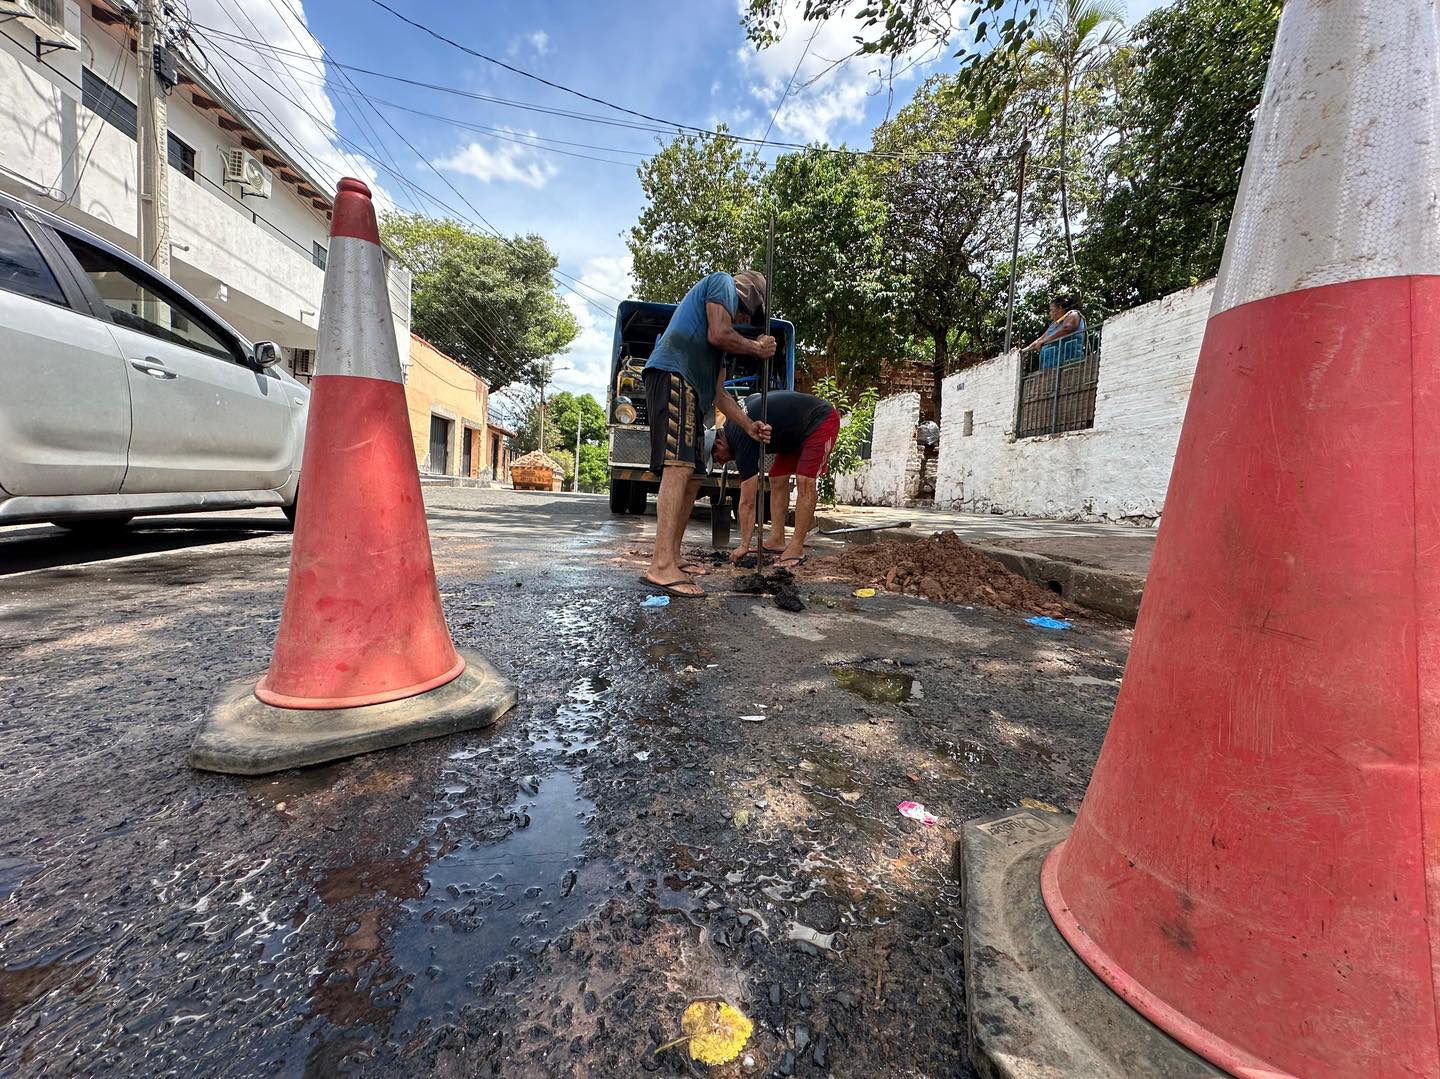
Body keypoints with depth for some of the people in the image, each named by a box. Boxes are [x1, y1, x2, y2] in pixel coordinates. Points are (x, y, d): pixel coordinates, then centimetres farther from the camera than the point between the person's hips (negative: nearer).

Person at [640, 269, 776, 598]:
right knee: (679, 466, -22)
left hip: (692, 392, 10)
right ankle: (661, 566, -30)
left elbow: (719, 393, 29)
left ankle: (670, 562, 7)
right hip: (673, 374, -10)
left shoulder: (723, 346, 34)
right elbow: (718, 334, -6)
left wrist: (749, 426, 24)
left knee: (692, 478, 6)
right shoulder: (723, 282, 12)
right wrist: (756, 347, 9)